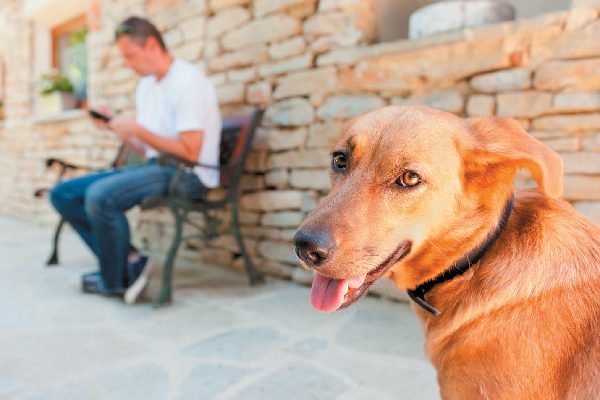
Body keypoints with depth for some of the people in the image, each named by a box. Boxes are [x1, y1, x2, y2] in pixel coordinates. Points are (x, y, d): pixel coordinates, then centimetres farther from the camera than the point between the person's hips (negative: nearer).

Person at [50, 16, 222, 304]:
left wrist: (137, 130, -16)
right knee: (63, 195, 3)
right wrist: (115, 125, 4)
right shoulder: (145, 85, 15)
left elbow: (190, 152, -19)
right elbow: (149, 147, 18)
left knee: (100, 195, -31)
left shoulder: (188, 81, -12)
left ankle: (114, 281, -8)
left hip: (188, 176, -9)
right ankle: (129, 261, -5)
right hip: (155, 167, 9)